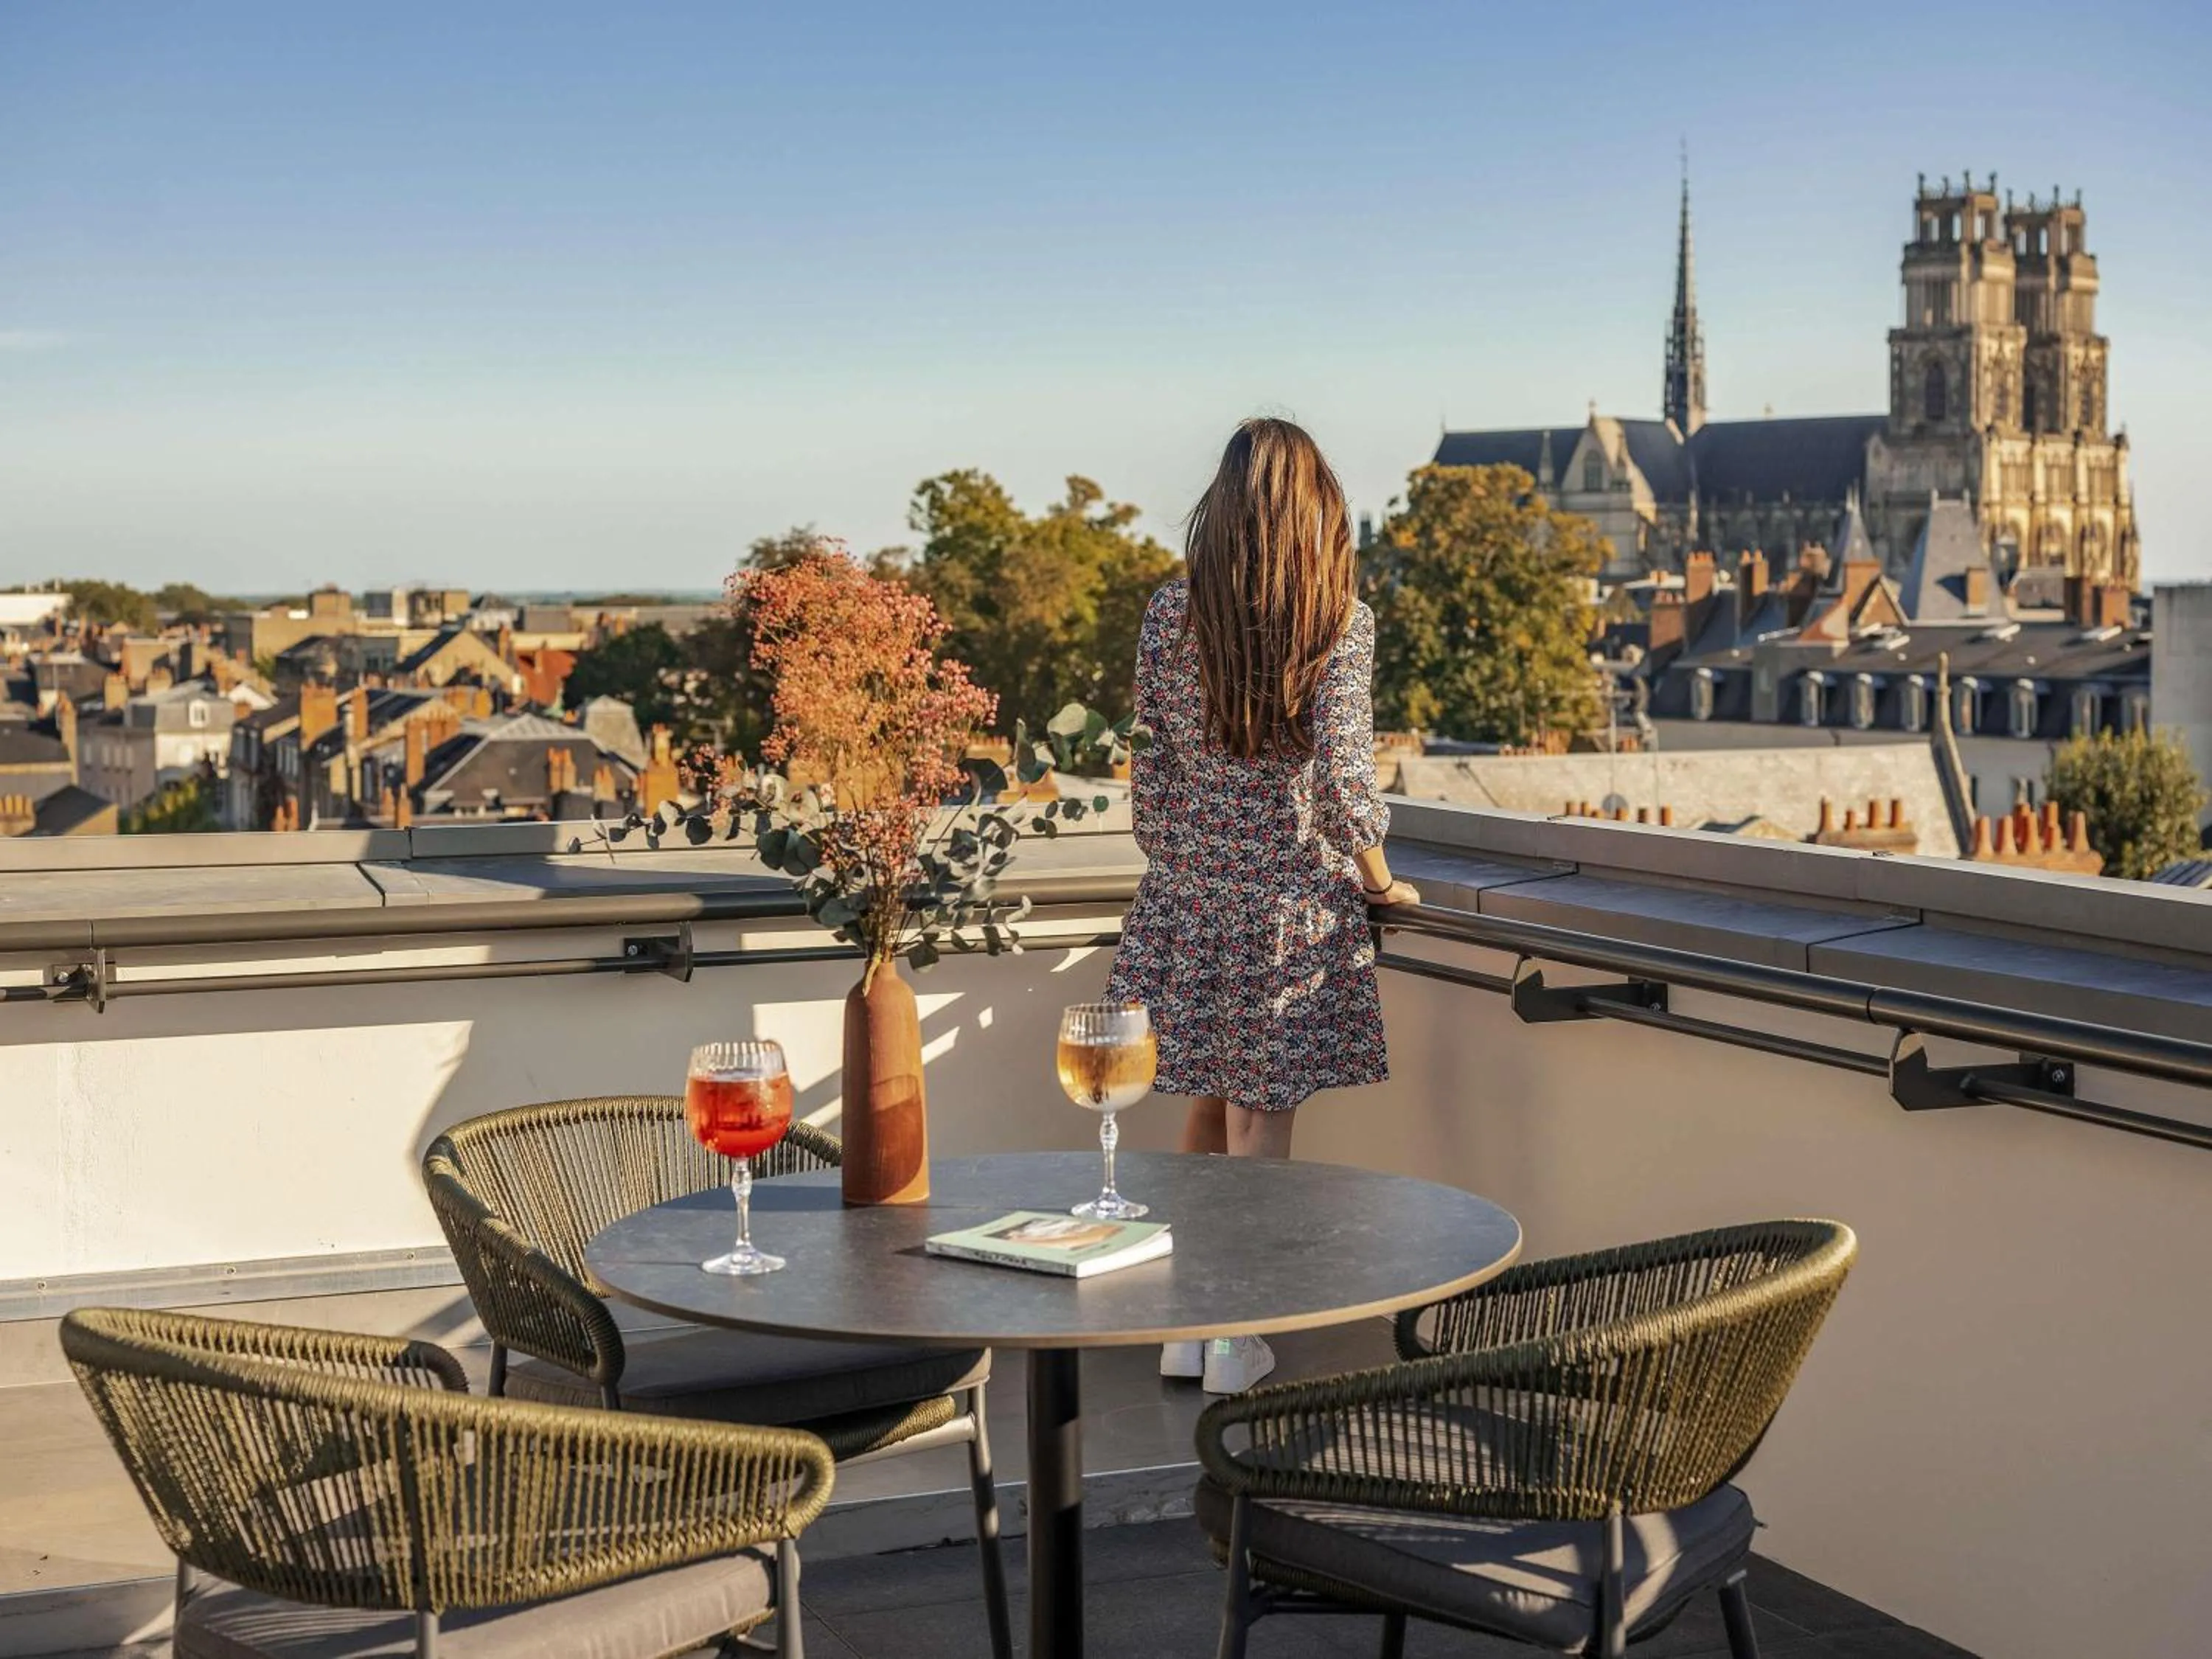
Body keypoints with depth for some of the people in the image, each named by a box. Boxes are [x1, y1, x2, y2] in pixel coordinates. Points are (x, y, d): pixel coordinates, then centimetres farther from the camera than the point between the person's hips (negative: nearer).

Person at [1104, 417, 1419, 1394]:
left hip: (1187, 891, 3)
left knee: (1209, 1106, 16)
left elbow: (1151, 761, 3)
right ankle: (1236, 1338, 10)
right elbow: (1341, 767, -13)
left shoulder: (1170, 612, 0)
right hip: (1291, 892, -3)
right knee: (1264, 1115, 5)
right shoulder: (1339, 618, -8)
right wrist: (1378, 878, 1)